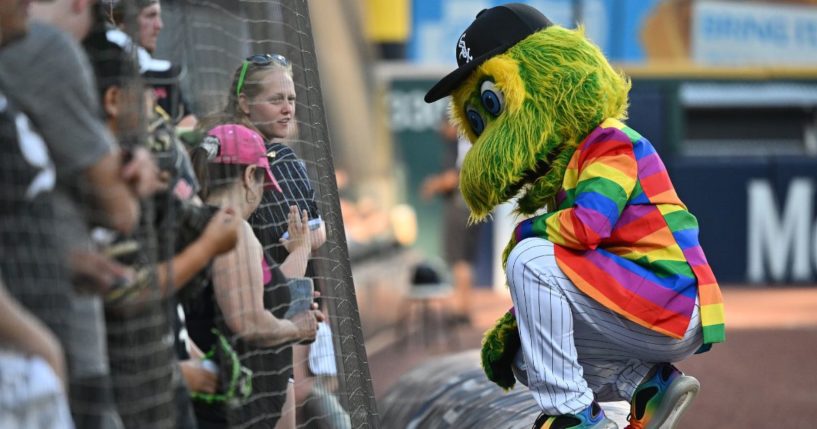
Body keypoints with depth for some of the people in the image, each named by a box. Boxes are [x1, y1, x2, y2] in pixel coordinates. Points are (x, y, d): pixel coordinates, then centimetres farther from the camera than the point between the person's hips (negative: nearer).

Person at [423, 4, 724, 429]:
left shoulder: (609, 143, -10)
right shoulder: (561, 166, 19)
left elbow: (587, 225, -28)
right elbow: (561, 286, 20)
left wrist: (523, 233, -9)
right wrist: (507, 329, 7)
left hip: (672, 310, -10)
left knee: (531, 259, -21)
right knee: (527, 358, 16)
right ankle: (648, 384, 4)